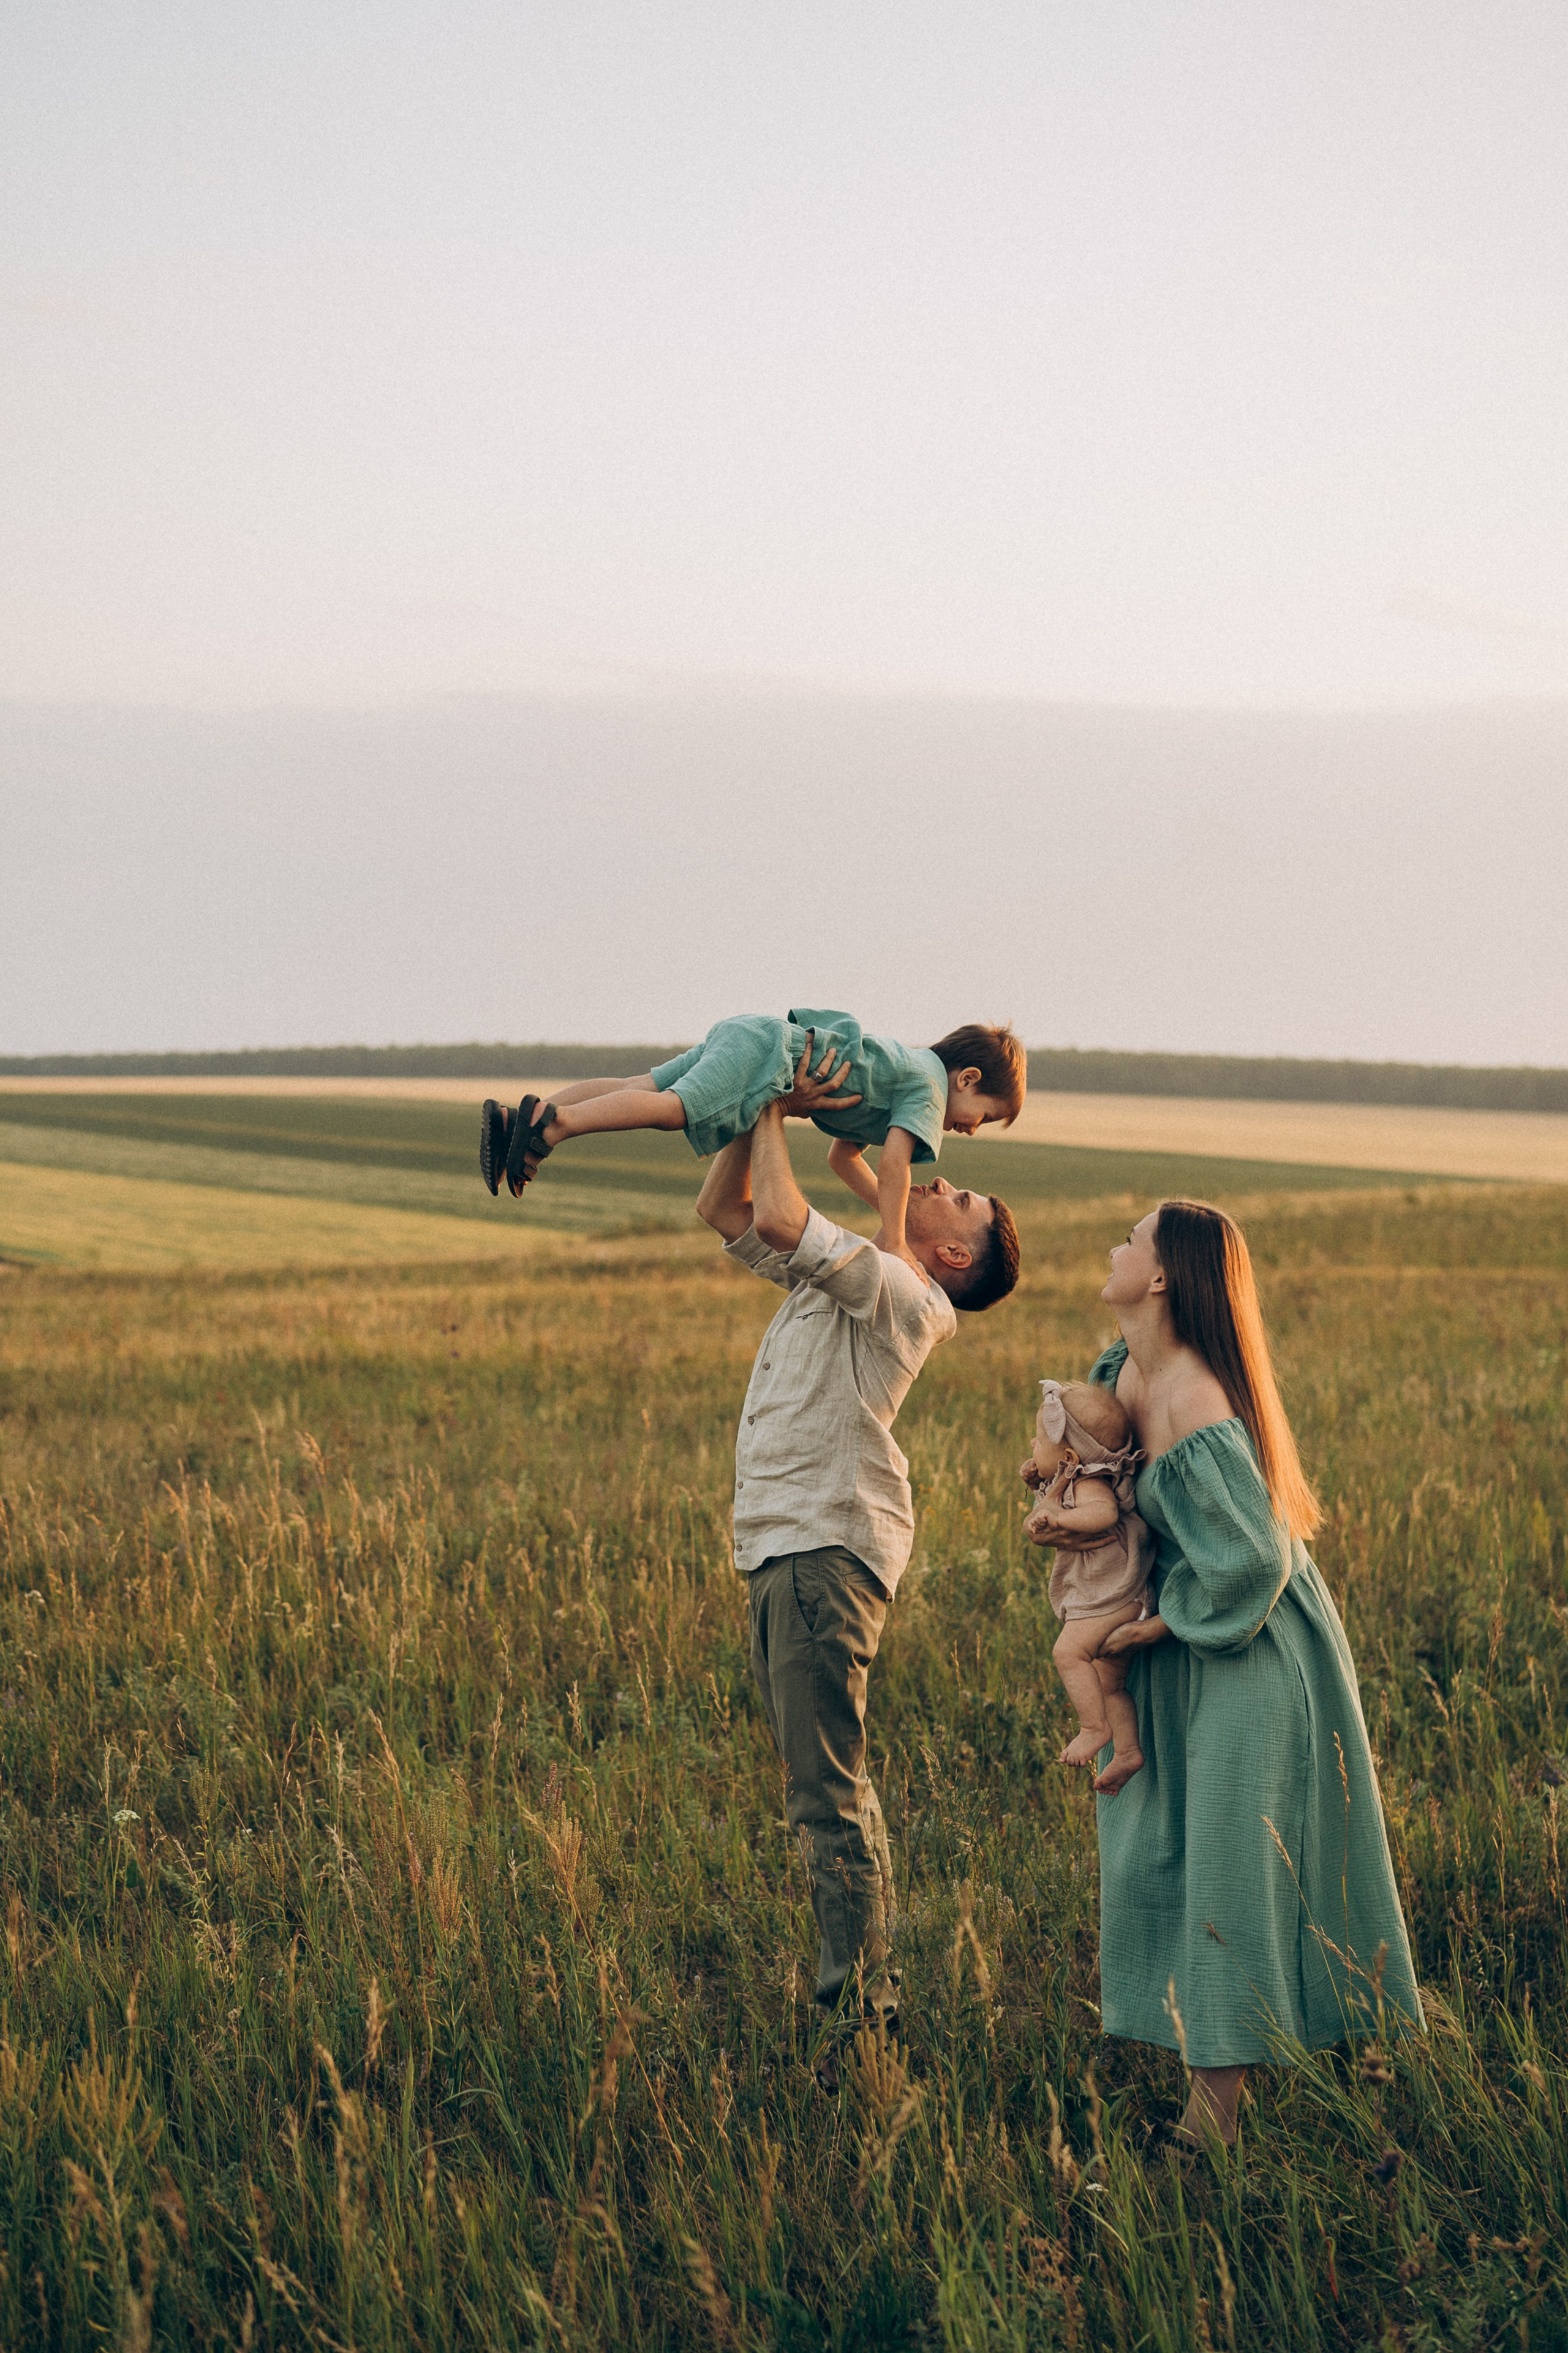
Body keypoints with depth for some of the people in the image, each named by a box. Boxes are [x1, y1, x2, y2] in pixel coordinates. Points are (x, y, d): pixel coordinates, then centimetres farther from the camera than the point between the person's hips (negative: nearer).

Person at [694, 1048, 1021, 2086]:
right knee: (830, 1785, 13)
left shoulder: (902, 1294, -8)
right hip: (786, 1547, 10)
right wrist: (761, 1112, 13)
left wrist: (772, 1115, -5)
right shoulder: (839, 1276, 19)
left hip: (827, 1550, -10)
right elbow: (725, 1212, 24)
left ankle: (854, 2014, -11)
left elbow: (782, 1220, -20)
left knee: (827, 1791, -12)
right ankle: (876, 1995, 19)